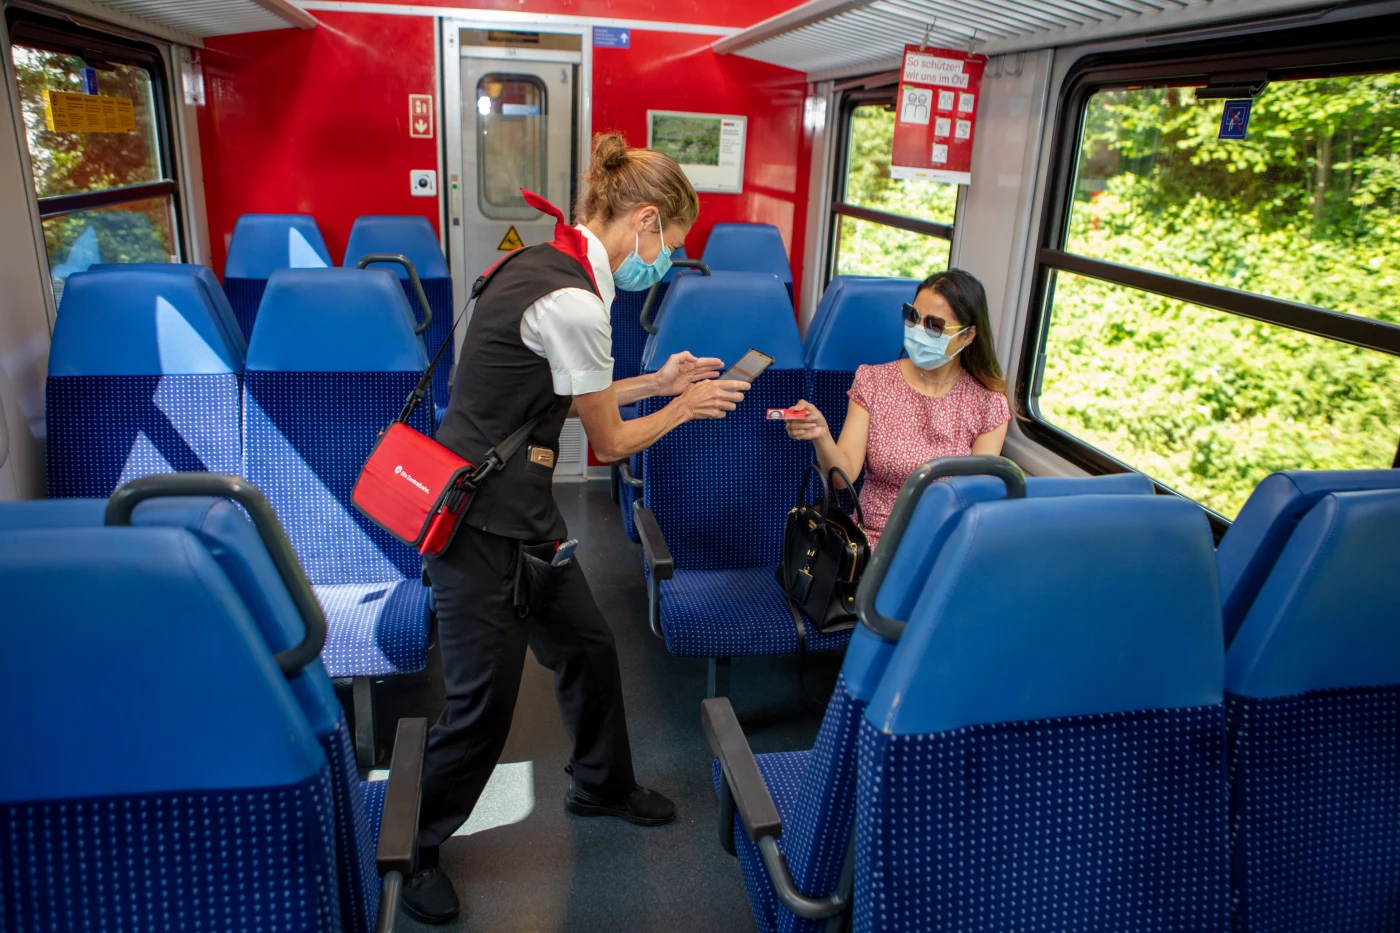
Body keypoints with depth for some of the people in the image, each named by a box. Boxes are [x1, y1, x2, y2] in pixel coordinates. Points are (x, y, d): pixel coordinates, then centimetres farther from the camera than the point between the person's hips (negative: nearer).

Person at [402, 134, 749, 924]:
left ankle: (603, 785, 44)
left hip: (516, 508, 10)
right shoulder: (573, 302, -24)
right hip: (481, 521, -10)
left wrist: (657, 380, 15)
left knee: (588, 644, 20)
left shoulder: (546, 261, 6)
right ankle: (414, 850, 29)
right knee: (485, 696, 5)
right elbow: (610, 442, -11)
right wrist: (684, 408, 5)